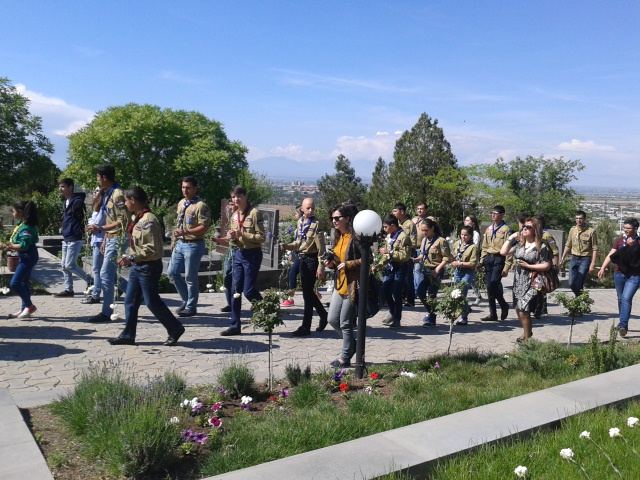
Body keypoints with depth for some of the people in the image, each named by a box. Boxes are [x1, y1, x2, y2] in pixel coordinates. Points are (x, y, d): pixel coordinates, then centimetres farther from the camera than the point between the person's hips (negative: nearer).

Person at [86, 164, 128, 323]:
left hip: (117, 239, -10)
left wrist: (100, 229, -23)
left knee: (106, 274, -7)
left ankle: (106, 313, 1)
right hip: (111, 239, 10)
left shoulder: (117, 195, -16)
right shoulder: (108, 194, 15)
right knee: (111, 274, 14)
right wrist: (105, 240, 19)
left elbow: (122, 221, -22)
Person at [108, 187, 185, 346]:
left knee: (152, 301, 1)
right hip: (137, 266, 9)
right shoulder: (136, 218, 9)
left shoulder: (148, 220, -20)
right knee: (130, 301, 11)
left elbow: (152, 249, -24)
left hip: (149, 267, -9)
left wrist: (131, 258, -23)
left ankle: (175, 329, 16)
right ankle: (128, 335, 20)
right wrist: (129, 259, 10)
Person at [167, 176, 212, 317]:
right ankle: (186, 300, 27)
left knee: (190, 277, 0)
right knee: (172, 273, 12)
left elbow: (204, 227, -21)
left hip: (193, 245, -9)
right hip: (180, 243, 9)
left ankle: (191, 307, 15)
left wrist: (186, 232, -29)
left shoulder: (200, 206, -15)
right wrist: (174, 240, 18)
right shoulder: (181, 203, 11)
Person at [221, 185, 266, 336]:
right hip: (238, 254, 7)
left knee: (249, 291, -6)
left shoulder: (254, 213, -9)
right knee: (235, 291, 6)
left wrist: (243, 234, -21)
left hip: (252, 254, -7)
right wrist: (232, 237, -2)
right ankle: (235, 326, 13)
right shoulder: (234, 216, 14)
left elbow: (262, 237, -13)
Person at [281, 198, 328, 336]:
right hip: (302, 259, 8)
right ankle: (323, 315, 37)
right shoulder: (300, 222, 10)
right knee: (309, 292, 17)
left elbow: (321, 248, -16)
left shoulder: (316, 224, -13)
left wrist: (321, 267, -19)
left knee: (307, 293, -3)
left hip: (311, 259, -8)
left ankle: (305, 327, 4)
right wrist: (287, 246, 0)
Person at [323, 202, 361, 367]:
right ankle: (352, 344, 32)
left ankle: (345, 357, 15)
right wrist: (332, 263, 3)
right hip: (339, 284, 9)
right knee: (332, 319, 11)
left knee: (345, 323, 0)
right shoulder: (338, 237, 13)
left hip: (352, 285, -9)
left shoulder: (356, 237, -14)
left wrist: (348, 264, -22)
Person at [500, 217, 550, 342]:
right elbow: (503, 252, 4)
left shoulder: (541, 247, -7)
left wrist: (527, 266, -14)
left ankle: (527, 339, 5)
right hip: (518, 282, 7)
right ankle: (527, 332, 38)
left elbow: (546, 266, -11)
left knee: (523, 311, -11)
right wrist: (511, 238, 2)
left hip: (532, 284, -6)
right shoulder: (519, 244, 9)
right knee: (518, 310, 15)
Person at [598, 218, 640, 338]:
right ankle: (623, 323, 28)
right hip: (619, 274, 4)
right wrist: (603, 268, -9)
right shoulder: (619, 241, 8)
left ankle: (623, 325, -18)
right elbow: (611, 255, 2)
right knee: (621, 299, 13)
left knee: (626, 298, -16)